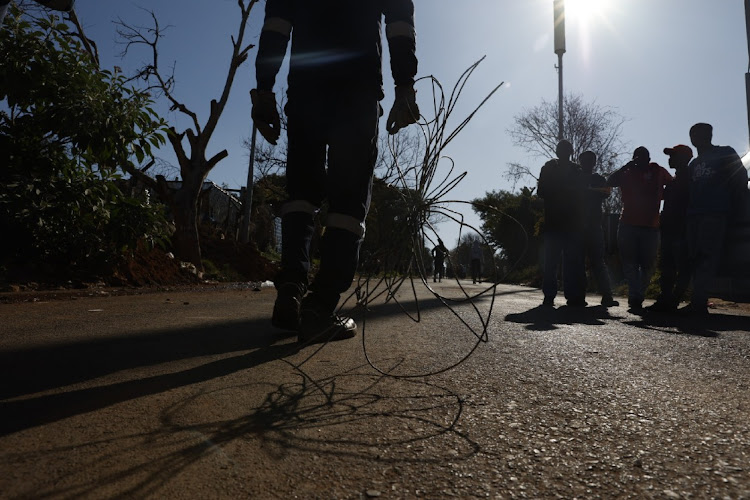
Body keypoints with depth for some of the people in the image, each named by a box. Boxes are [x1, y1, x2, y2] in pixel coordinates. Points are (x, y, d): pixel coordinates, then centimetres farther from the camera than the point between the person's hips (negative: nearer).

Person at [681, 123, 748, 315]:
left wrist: (734, 209, -3)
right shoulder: (693, 164, 25)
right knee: (696, 258, 0)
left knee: (707, 257, -14)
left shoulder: (725, 154, 10)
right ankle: (699, 302, 1)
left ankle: (698, 302, -20)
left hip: (715, 214, -6)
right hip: (694, 216, 6)